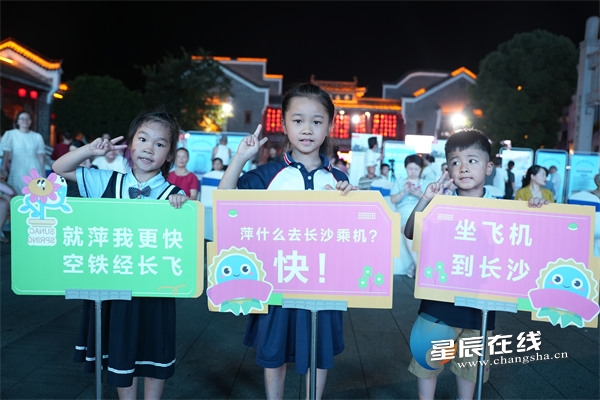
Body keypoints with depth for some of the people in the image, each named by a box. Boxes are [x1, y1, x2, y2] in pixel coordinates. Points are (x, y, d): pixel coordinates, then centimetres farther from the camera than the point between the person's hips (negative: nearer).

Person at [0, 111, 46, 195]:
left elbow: (41, 156, 7)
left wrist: (43, 173, 4)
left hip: (34, 170, 1)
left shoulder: (37, 136, 7)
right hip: (17, 171, -1)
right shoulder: (10, 134, 4)